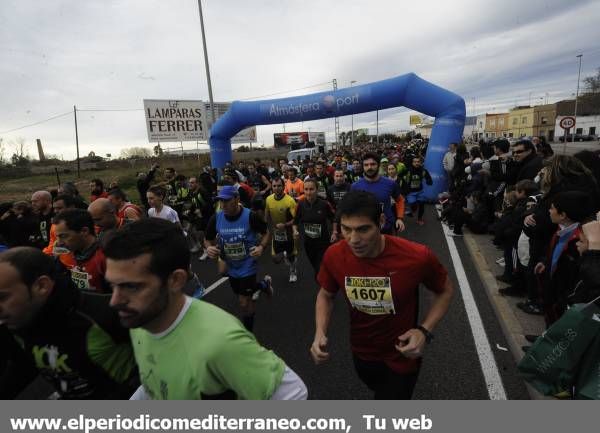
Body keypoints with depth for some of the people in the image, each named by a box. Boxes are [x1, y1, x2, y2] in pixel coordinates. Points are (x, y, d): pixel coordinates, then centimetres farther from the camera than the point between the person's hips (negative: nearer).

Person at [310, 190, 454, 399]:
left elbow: (445, 291, -10)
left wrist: (424, 331, -23)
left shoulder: (417, 256, -32)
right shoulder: (334, 256, -24)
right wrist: (320, 333, -19)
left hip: (401, 355, -4)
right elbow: (326, 295, -3)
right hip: (361, 352, 4)